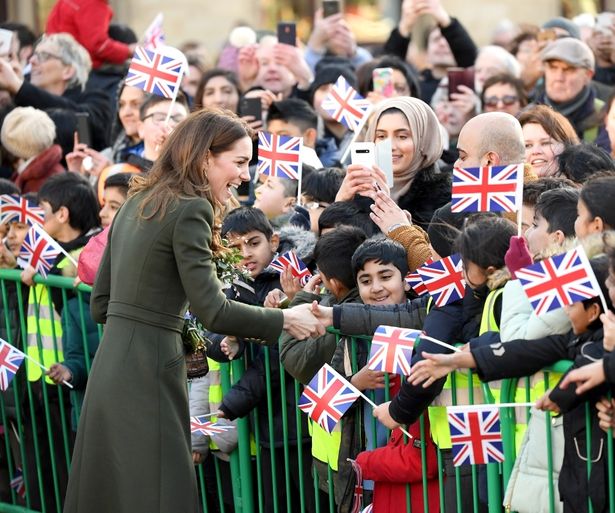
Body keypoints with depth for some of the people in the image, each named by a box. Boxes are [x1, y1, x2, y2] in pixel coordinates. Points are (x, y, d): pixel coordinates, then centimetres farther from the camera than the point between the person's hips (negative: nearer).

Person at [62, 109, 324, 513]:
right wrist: (285, 320, -5)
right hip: (148, 373, -9)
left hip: (111, 368, 9)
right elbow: (213, 311, -16)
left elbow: (101, 304, 16)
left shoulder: (137, 203, 15)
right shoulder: (189, 209, -11)